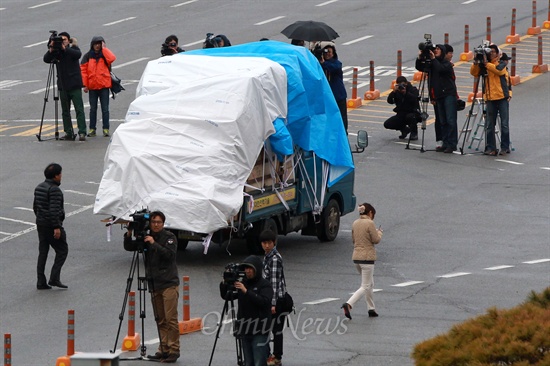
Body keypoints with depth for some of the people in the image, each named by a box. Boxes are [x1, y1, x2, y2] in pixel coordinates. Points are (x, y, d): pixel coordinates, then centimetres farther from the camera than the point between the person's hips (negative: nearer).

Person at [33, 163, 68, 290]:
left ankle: (41, 282, 9)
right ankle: (54, 278, -7)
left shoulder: (39, 188, 11)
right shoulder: (54, 190, -18)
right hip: (52, 225, -9)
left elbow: (35, 207, 19)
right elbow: (54, 210, -24)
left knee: (42, 252, 10)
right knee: (62, 250, 1)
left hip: (40, 224, 9)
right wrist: (56, 227, -23)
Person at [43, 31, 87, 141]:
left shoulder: (73, 49, 0)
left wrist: (65, 49, -27)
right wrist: (51, 50, -21)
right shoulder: (57, 53, 6)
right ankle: (69, 133, 11)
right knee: (65, 111, 7)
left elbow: (78, 54, -21)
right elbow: (46, 59, -6)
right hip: (63, 86, 4)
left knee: (79, 110, -7)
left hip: (74, 85, -4)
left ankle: (82, 133, -10)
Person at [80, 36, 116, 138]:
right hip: (92, 86, 1)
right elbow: (83, 70, 2)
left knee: (105, 109, 0)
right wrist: (85, 85, -4)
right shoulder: (88, 56, 5)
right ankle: (92, 129, 12)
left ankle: (106, 129, 5)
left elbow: (112, 58, -19)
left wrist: (104, 48, -12)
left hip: (104, 85, -1)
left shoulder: (105, 55, 3)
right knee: (93, 109, 7)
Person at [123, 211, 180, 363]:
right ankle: (163, 350, 9)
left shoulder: (169, 237, -1)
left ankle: (174, 350, -7)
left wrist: (154, 244, -18)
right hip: (154, 284, 5)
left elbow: (170, 254, -16)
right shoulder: (146, 238, 13)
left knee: (171, 318, -9)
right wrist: (129, 234, -7)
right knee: (160, 320, 6)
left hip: (169, 283, -5)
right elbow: (129, 247, 9)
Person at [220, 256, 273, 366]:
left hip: (259, 332, -6)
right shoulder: (242, 283, 12)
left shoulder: (265, 285, -4)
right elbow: (226, 296, 9)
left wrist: (246, 291, -26)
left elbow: (264, 301, -20)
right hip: (245, 331, 6)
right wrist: (224, 284, -10)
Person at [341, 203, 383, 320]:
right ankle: (348, 304, -21)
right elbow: (376, 240, -12)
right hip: (367, 257, -8)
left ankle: (371, 309, 24)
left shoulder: (355, 223, 8)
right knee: (365, 287, -4)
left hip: (356, 257, 8)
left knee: (370, 284, 22)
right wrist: (379, 233, 10)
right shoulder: (370, 223, -14)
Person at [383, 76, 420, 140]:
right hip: (401, 114, 4)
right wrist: (394, 92, -24)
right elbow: (390, 101, -11)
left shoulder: (413, 90, -6)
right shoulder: (397, 91, 3)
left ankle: (414, 133, -11)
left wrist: (406, 93, -32)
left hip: (412, 112, -4)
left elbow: (415, 99, -25)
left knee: (410, 116, -40)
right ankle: (404, 129, 12)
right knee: (387, 124, -12)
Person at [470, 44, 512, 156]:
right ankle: (491, 148, 7)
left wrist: (487, 64, -22)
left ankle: (505, 147, 6)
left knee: (504, 124, -1)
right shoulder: (484, 65, 10)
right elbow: (474, 72, 1)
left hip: (502, 97, -3)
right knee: (489, 125, 2)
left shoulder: (502, 63, 2)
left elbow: (499, 70, -18)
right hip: (490, 98, 3)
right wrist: (476, 63, -14)